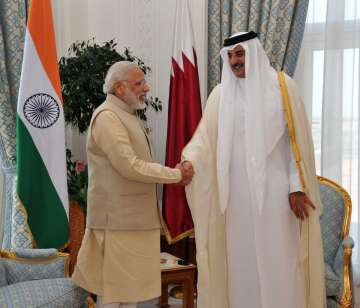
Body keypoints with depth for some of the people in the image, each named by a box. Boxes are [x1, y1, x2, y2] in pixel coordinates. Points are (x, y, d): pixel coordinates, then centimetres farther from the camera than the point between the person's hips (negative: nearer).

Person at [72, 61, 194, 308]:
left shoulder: (127, 115, 16)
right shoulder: (107, 116, -15)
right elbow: (129, 166, -21)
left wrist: (173, 175, 7)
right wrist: (175, 175, -12)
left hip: (131, 217, 10)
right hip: (118, 219, -10)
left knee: (128, 285, 15)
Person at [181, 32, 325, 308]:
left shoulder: (281, 85, 0)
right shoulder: (221, 93, 7)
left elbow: (296, 138, -2)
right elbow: (205, 135, -2)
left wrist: (297, 187, -8)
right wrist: (190, 160, -23)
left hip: (274, 190, -3)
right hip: (237, 193, 3)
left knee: (277, 262, -1)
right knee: (242, 261, 7)